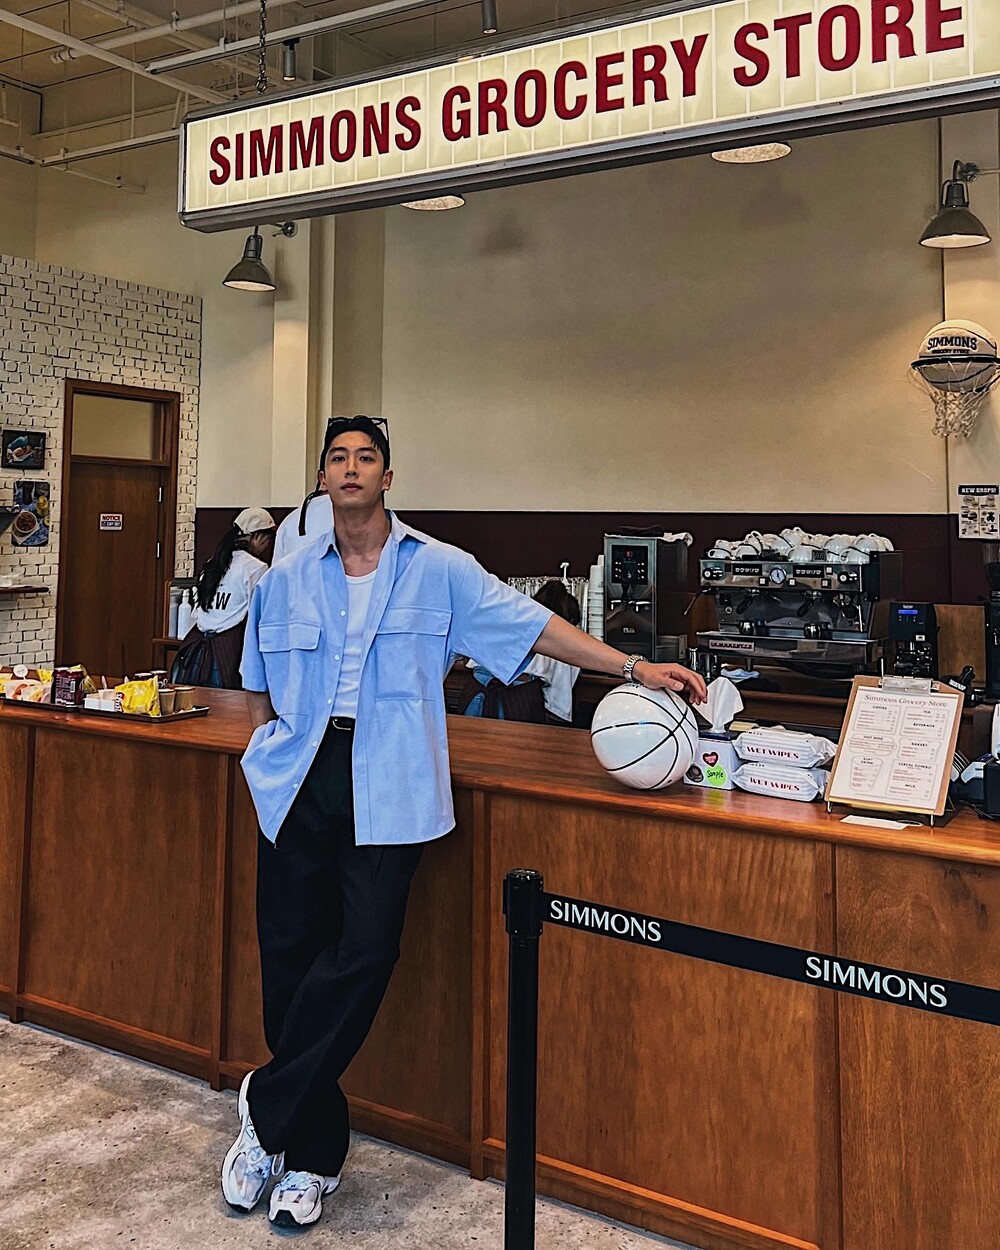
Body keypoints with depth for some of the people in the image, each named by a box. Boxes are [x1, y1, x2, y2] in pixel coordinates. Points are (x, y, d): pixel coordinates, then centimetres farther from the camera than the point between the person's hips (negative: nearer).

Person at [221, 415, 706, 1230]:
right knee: (290, 955, 3)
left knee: (364, 953, -13)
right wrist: (269, 746, 9)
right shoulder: (287, 579, 12)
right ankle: (312, 1153, 18)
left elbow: (531, 625, 3)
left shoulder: (439, 571, 4)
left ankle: (268, 1110, 6)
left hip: (386, 787, -2)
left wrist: (633, 669, -1)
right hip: (299, 777, 3)